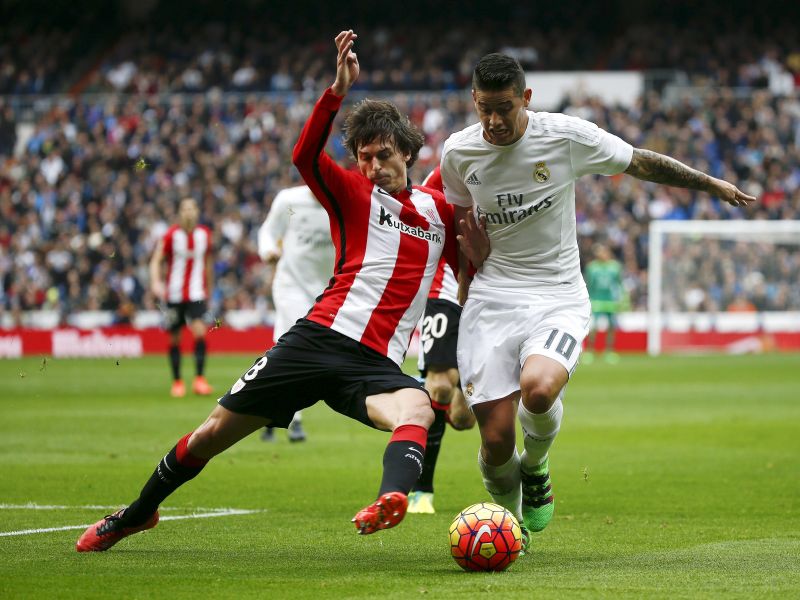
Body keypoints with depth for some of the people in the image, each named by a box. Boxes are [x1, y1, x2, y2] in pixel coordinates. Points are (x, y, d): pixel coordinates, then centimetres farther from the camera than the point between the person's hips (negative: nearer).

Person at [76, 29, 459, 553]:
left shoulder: (439, 210, 14)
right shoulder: (353, 194, 6)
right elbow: (306, 156, -15)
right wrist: (338, 91, -25)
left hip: (375, 364, 1)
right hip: (319, 336, -1)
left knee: (418, 410, -35)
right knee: (214, 433, 4)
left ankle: (392, 499, -66)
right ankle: (136, 515, 28)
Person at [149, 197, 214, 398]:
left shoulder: (204, 234, 5)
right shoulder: (171, 235, -5)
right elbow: (156, 260, -8)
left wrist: (208, 289, 21)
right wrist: (155, 281, -26)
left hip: (196, 294, 1)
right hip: (174, 295, -1)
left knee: (199, 330, -18)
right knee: (175, 338, 5)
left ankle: (199, 379, -15)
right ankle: (177, 382, 18)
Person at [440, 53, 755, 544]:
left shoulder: (567, 136, -7)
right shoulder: (458, 153, -1)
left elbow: (641, 163, 7)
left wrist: (711, 184, 16)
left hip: (558, 297, -2)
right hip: (491, 299, 2)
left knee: (538, 389, -34)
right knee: (496, 441, -10)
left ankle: (536, 467, 1)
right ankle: (508, 517, 24)